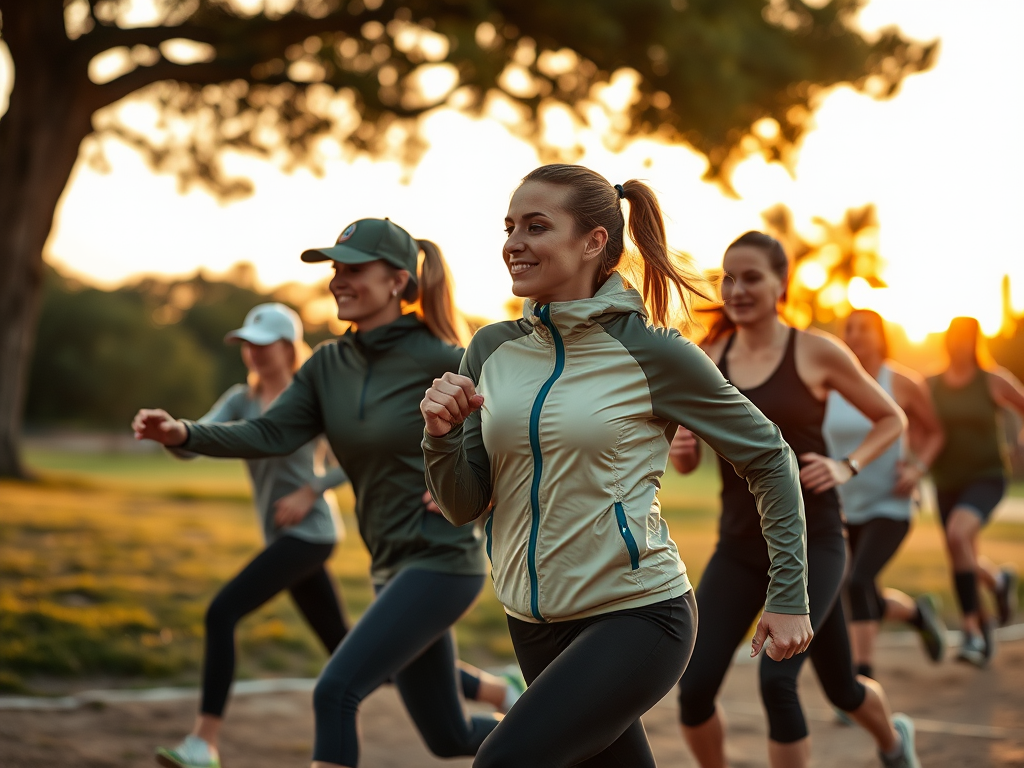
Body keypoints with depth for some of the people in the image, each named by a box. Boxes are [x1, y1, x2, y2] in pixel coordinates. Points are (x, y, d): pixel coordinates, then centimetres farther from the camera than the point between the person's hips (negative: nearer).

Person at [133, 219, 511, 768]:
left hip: (440, 561, -8)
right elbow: (271, 434, -6)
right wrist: (184, 433, -20)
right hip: (392, 566, 8)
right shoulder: (328, 365, 5)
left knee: (336, 690, -18)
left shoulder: (437, 360, -14)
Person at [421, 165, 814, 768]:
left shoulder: (654, 354, -11)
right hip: (535, 621, 6)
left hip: (637, 614, -6)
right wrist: (441, 435, -16)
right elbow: (463, 506, 4)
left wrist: (789, 597, -2)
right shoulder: (492, 351, 3)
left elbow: (769, 457, 0)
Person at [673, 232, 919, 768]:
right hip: (739, 547, 4)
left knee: (777, 678, -15)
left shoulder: (815, 353, -5)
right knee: (694, 686, -9)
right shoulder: (708, 360, 4)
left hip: (811, 543, -3)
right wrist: (679, 449, -11)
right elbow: (687, 463, 12)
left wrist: (846, 467, -10)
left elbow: (891, 420, 7)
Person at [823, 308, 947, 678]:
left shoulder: (903, 383, -7)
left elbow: (933, 433, 7)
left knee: (858, 582, -24)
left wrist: (918, 468, -10)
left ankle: (862, 676, -18)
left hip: (889, 506, -4)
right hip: (845, 509, 4)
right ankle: (918, 612, 46)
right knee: (870, 603, 14)